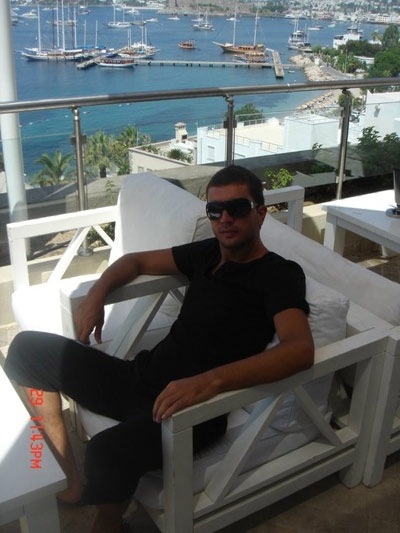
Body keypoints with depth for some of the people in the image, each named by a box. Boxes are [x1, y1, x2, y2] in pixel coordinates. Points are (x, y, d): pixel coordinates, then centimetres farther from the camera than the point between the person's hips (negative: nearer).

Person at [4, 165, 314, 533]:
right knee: (27, 348, 5)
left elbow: (301, 349, -27)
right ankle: (69, 480, 6)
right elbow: (137, 261, 26)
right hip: (140, 378, 8)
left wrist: (209, 381, -38)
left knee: (108, 451, -38)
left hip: (194, 406, -8)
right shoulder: (208, 253, 13)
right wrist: (96, 295, 6)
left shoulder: (279, 275, -8)